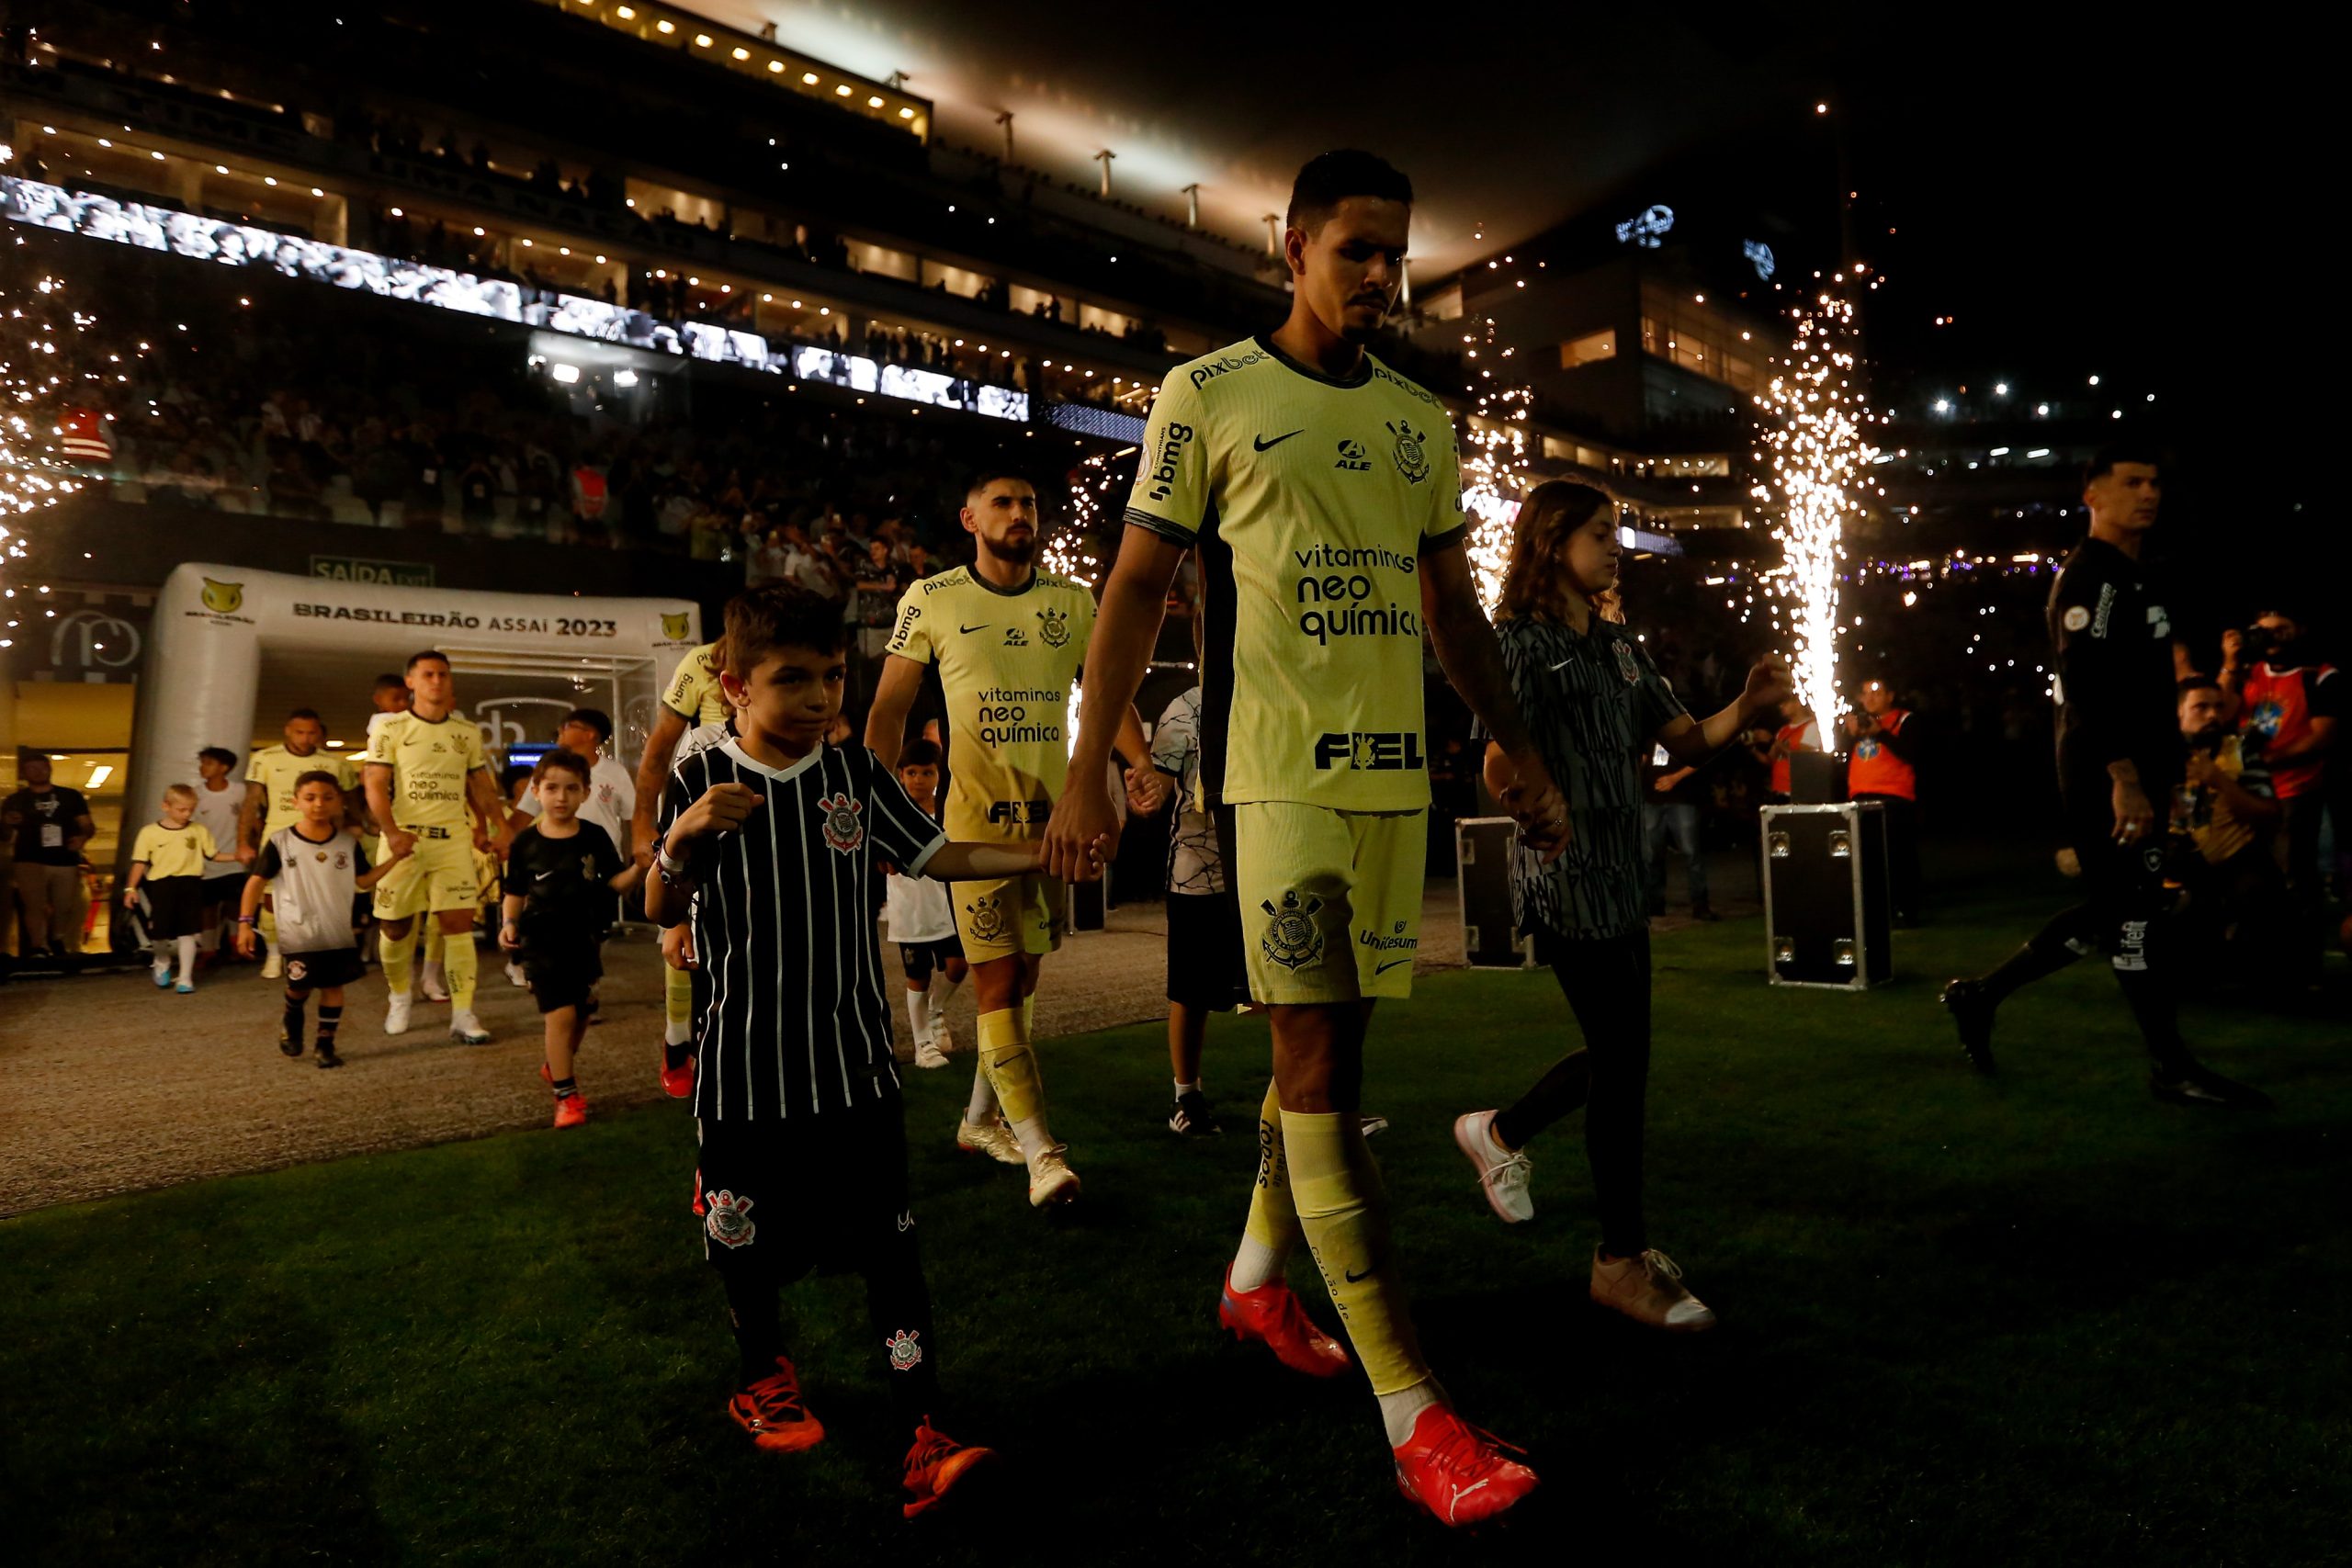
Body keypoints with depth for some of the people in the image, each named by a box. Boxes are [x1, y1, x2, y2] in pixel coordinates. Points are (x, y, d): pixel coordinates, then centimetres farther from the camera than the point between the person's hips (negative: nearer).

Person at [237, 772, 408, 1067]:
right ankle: (291, 1020, 36)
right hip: (298, 933, -2)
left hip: (338, 932, 2)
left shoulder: (348, 843, 1)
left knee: (333, 985, 5)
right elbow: (257, 881, -4)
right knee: (300, 985, 1)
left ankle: (326, 1044, 16)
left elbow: (362, 880, 6)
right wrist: (245, 922, -9)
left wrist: (395, 858, -5)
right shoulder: (280, 842, -7)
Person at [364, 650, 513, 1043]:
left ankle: (462, 1014, -4)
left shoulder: (467, 731, 11)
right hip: (404, 838, -2)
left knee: (459, 923, -5)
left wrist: (501, 827, 4)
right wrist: (392, 832, -20)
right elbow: (375, 786, -5)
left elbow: (482, 785, 16)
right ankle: (399, 997, 32)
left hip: (453, 838, 2)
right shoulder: (391, 729, 1)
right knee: (396, 926, 7)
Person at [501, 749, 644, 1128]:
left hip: (585, 939, 2)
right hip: (543, 940, -2)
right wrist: (509, 923, -9)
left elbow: (617, 882, -5)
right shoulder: (526, 841, -4)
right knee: (560, 1013, -11)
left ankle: (556, 1068, 43)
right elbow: (515, 893, 7)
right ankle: (567, 1095, 2)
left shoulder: (595, 836, -4)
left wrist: (640, 866, -24)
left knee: (581, 1014, 14)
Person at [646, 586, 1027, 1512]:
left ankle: (924, 1438, 7)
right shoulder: (702, 784, -6)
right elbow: (662, 915, -4)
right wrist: (683, 840, -24)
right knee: (747, 1239, 16)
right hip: (746, 1067, 0)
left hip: (853, 1059, 1)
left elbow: (935, 856, 4)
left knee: (889, 1242, 0)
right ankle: (764, 1379, 43)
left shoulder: (856, 773, 0)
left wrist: (1040, 854, -6)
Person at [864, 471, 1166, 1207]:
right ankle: (1041, 1150, -4)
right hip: (978, 812, -4)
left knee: (1022, 977, 12)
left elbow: (1111, 692, 10)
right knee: (997, 982, -8)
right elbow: (890, 708, 2)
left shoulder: (1075, 601, 6)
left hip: (1055, 812, 4)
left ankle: (981, 1118, 30)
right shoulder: (931, 600, -2)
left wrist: (1142, 762, -8)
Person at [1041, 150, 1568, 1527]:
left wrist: (1521, 755, 17)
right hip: (1276, 767, -6)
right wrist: (1088, 774, -7)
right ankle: (1415, 1411, -2)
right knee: (1319, 1054, -8)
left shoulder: (1423, 422, 16)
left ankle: (1258, 1275, 33)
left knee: (1333, 1033, 11)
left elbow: (1453, 608, 20)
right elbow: (1137, 589, -1)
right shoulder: (1209, 396, 1)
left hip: (1397, 769, 6)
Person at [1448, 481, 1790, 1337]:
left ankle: (1500, 1131, 37)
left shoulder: (1621, 647, 15)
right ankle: (1622, 1259, 11)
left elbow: (1686, 742, 11)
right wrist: (1544, 815, -30)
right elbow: (1501, 768, -16)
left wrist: (1746, 704, -5)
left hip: (1624, 875, 8)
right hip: (1566, 881, -8)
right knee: (1623, 1060, -3)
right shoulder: (1521, 642, -7)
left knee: (1617, 1053, 14)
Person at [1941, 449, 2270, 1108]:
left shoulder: (2132, 578, 20)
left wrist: (2158, 774, 21)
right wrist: (2124, 778, -26)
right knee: (2135, 911, -3)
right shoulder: (2090, 575, -11)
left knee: (2114, 913, 12)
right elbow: (2088, 684, -21)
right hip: (2106, 776, -10)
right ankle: (2171, 1067, 6)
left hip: (2131, 773, 10)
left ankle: (1980, 993, 18)